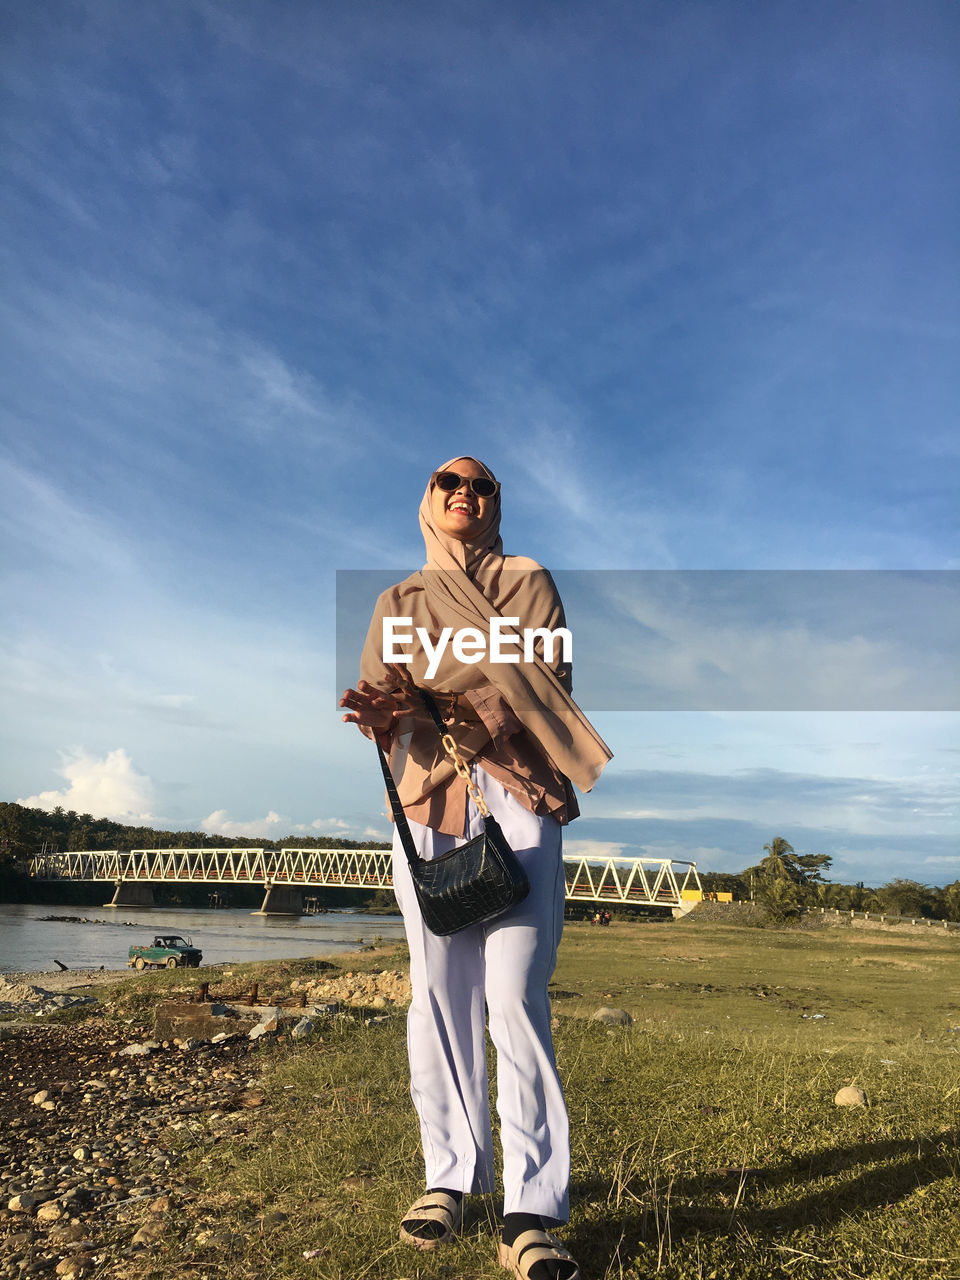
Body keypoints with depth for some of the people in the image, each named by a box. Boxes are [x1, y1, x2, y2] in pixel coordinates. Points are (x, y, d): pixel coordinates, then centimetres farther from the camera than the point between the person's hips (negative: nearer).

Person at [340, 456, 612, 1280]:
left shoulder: (529, 580, 13)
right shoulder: (399, 601, 21)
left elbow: (546, 681, -1)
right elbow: (376, 694, 11)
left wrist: (437, 700, -17)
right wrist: (382, 713, -16)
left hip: (516, 790, -2)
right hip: (428, 796, 3)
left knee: (516, 996, -11)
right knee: (438, 995, 2)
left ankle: (532, 1210, -4)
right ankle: (451, 1175, 16)